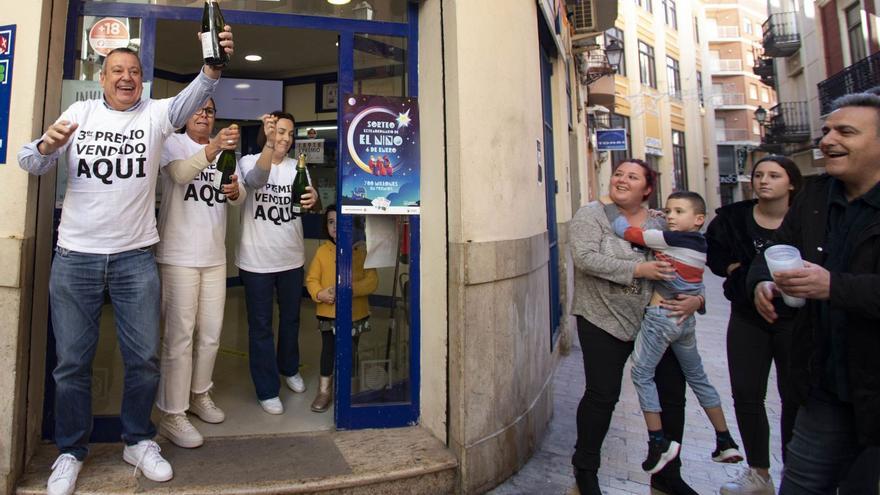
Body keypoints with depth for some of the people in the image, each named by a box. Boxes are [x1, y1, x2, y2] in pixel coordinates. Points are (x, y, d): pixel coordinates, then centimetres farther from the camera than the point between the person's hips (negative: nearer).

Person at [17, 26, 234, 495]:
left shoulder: (155, 114, 5)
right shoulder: (79, 112, 7)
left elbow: (191, 98, -14)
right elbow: (31, 162, 4)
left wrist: (213, 66, -33)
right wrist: (48, 145, -19)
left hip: (135, 257, 0)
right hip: (74, 256, 1)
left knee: (144, 358, 4)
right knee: (72, 361, 8)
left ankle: (138, 442, 25)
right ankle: (71, 451, 27)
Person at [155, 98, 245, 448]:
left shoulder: (224, 150, 17)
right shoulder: (173, 143, -1)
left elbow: (239, 198, 8)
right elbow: (180, 172, -24)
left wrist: (235, 190, -16)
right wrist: (212, 149, -41)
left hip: (214, 256, 6)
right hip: (179, 256, -6)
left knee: (211, 333, 12)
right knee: (180, 335, -5)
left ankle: (199, 395, 29)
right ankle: (172, 414, 4)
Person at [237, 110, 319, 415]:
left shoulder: (297, 168, 7)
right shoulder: (249, 161, -4)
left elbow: (312, 206, -3)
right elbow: (256, 179, -28)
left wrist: (314, 201, -27)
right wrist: (269, 144, -43)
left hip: (291, 258, 4)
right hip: (257, 260, -4)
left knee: (291, 318, 18)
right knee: (261, 325, 4)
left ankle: (289, 369, 40)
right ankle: (267, 390, 16)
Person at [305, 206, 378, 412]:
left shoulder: (361, 250, -7)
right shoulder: (322, 251, 0)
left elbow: (372, 280, -12)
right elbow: (311, 278, 2)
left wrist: (351, 289, -25)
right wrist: (319, 293, -17)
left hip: (355, 313, -1)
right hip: (328, 313, 1)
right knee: (328, 350, 7)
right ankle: (324, 390, 23)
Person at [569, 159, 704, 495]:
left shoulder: (660, 224, 7)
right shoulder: (591, 214, -5)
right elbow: (585, 257, -20)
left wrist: (696, 298, -11)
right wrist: (638, 269, -23)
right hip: (603, 321, -4)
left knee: (672, 393, 8)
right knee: (602, 396, -2)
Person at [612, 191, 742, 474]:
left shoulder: (671, 239, -15)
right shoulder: (699, 244, 8)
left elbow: (625, 231, -15)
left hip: (661, 316, -8)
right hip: (686, 320, 8)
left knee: (642, 375, 2)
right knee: (697, 378, 19)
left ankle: (658, 442, 5)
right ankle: (726, 442, 29)